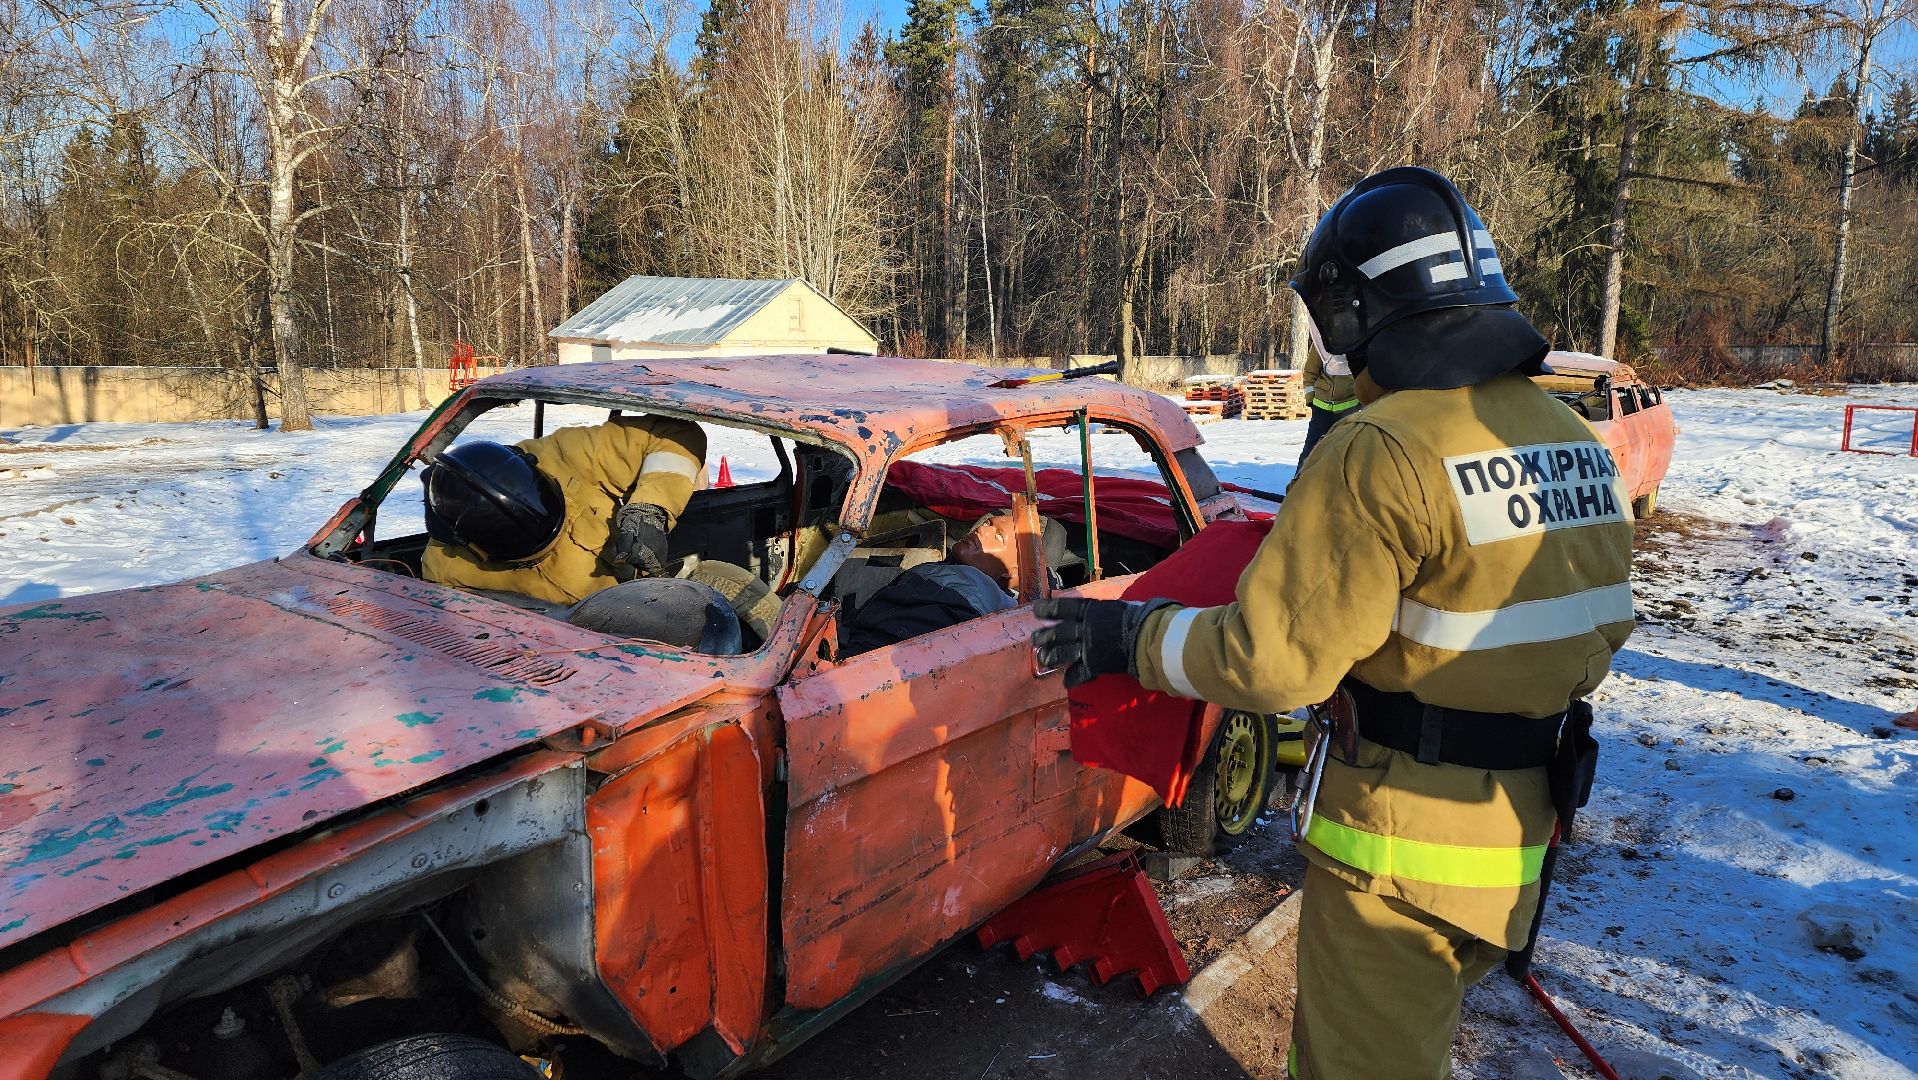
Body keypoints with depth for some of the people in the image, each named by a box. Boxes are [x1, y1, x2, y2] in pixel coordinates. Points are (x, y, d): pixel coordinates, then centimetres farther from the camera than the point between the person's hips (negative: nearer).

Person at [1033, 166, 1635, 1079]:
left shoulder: (1381, 453, -23)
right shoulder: (1577, 440, 3)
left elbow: (1273, 657, -23)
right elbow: (1603, 625, 14)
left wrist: (1131, 637, -10)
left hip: (1401, 839, -8)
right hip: (1520, 828, 8)